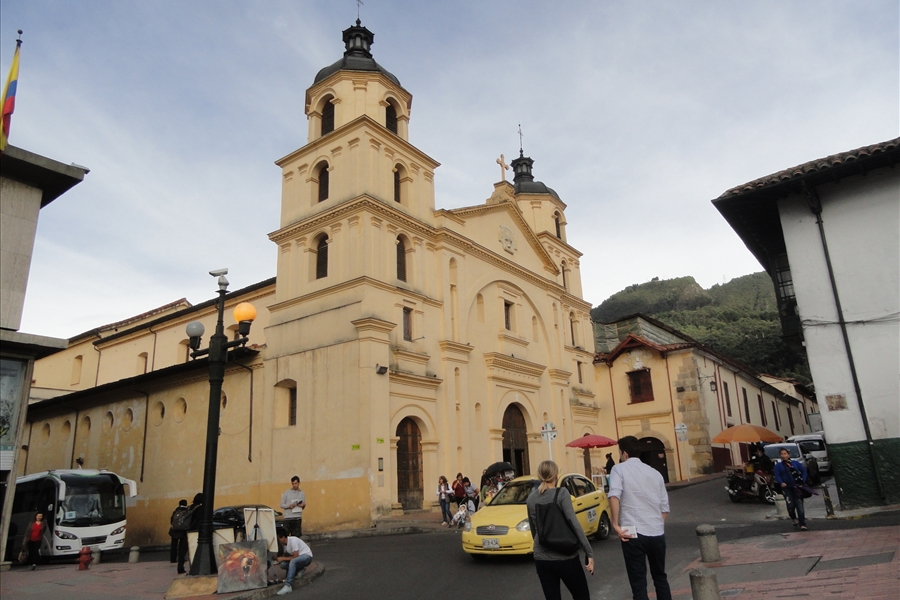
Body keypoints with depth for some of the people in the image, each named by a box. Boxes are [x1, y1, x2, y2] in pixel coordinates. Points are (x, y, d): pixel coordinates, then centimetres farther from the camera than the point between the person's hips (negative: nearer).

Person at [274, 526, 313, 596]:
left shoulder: (293, 540, -25)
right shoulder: (283, 543, -1)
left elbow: (295, 556, -25)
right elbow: (286, 555, 8)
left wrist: (282, 558, -20)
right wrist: (278, 558, -11)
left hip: (306, 556, -8)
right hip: (297, 557, 8)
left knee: (293, 561, -37)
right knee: (282, 564, -16)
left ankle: (288, 586, -38)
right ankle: (299, 570, 6)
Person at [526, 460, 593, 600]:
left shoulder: (531, 498, 4)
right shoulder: (561, 493, -10)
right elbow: (574, 523, -16)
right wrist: (589, 553, -13)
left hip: (541, 559, 4)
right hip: (565, 557, -4)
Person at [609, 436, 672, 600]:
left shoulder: (619, 469, -2)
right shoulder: (655, 473, 13)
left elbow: (614, 496, -19)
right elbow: (665, 507, 13)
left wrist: (616, 524, -13)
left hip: (633, 533, -5)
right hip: (657, 533, 5)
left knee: (638, 583, 3)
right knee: (660, 577, 23)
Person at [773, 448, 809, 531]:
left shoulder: (796, 463, 8)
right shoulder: (778, 465, 6)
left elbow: (804, 471, 8)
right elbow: (777, 476, -3)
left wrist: (803, 481, -6)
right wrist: (781, 483, -21)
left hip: (797, 487, 1)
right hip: (786, 488, -1)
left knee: (799, 505, -4)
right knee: (790, 505, -11)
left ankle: (802, 524, 1)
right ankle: (793, 518, 20)